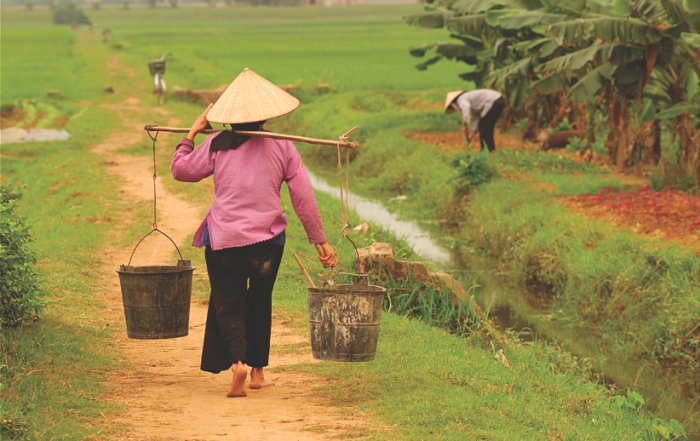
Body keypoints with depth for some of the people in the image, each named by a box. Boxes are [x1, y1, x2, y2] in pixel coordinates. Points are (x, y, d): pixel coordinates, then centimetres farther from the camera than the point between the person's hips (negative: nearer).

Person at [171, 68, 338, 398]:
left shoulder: (217, 145, -2)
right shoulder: (282, 147, 1)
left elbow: (180, 169, 9)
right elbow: (303, 197, 1)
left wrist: (193, 132, 20)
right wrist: (320, 240, 7)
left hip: (224, 240, -1)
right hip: (268, 239, 1)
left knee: (228, 306, 4)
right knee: (260, 304, 20)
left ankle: (238, 362, -21)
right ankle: (258, 371, 25)